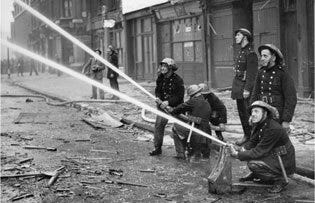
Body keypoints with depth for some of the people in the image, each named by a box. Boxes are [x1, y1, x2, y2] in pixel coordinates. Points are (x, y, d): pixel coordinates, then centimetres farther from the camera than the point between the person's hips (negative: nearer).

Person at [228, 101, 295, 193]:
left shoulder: (274, 129, -27)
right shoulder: (259, 125, 2)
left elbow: (259, 151, -27)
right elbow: (252, 142, 4)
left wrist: (237, 155, -24)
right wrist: (241, 150, -17)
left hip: (285, 163, -9)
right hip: (273, 156, 9)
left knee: (253, 164, -23)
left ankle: (279, 179, -8)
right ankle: (255, 175, 18)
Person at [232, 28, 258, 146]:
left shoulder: (250, 53, -13)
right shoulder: (241, 52, 15)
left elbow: (251, 73, -19)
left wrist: (247, 89, -22)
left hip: (245, 88, -9)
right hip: (238, 88, 9)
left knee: (247, 113, -7)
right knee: (241, 112, 13)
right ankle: (247, 135, 23)